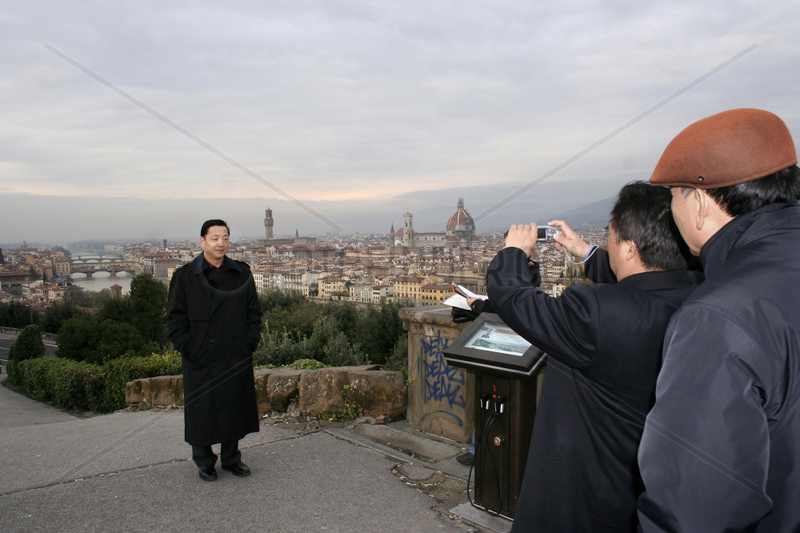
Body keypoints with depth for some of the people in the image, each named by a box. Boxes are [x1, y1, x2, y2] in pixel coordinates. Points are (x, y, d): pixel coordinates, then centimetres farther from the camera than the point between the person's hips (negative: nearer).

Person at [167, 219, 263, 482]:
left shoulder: (242, 274, 7)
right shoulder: (185, 276, 0)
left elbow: (254, 312, 11)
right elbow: (175, 318, -1)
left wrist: (250, 342, 1)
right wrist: (189, 349, -9)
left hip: (238, 359, 3)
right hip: (202, 360, -2)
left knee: (235, 407, 11)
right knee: (202, 411, 6)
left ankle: (231, 457, 27)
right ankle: (204, 461, 24)